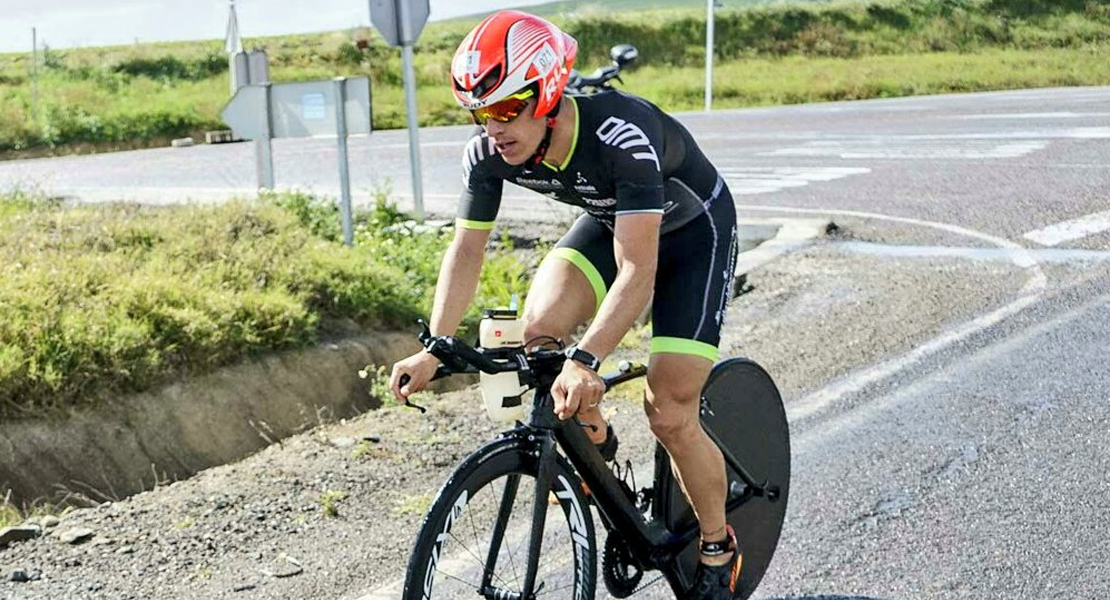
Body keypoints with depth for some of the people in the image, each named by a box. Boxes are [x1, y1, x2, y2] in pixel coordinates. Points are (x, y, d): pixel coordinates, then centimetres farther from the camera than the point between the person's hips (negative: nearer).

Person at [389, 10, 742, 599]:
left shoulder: (623, 134, -40)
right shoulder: (488, 153, -23)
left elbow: (637, 272, -44)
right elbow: (466, 249, -14)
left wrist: (585, 361, -56)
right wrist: (433, 350, -26)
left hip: (692, 231, -5)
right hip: (608, 221, 5)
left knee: (669, 414, -13)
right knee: (539, 329, -23)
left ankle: (718, 550, 13)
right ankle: (592, 443, 6)